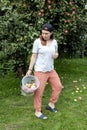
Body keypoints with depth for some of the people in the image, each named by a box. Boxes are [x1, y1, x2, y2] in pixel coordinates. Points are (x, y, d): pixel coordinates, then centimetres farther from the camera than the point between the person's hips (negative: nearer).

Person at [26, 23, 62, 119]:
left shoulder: (54, 42, 2)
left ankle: (51, 104, 30)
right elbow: (34, 56, -8)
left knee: (58, 86, 11)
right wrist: (30, 69, -10)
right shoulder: (37, 41, -13)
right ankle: (37, 111, 18)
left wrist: (56, 55, -8)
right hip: (40, 71, -6)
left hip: (51, 70, 6)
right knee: (39, 92, 1)